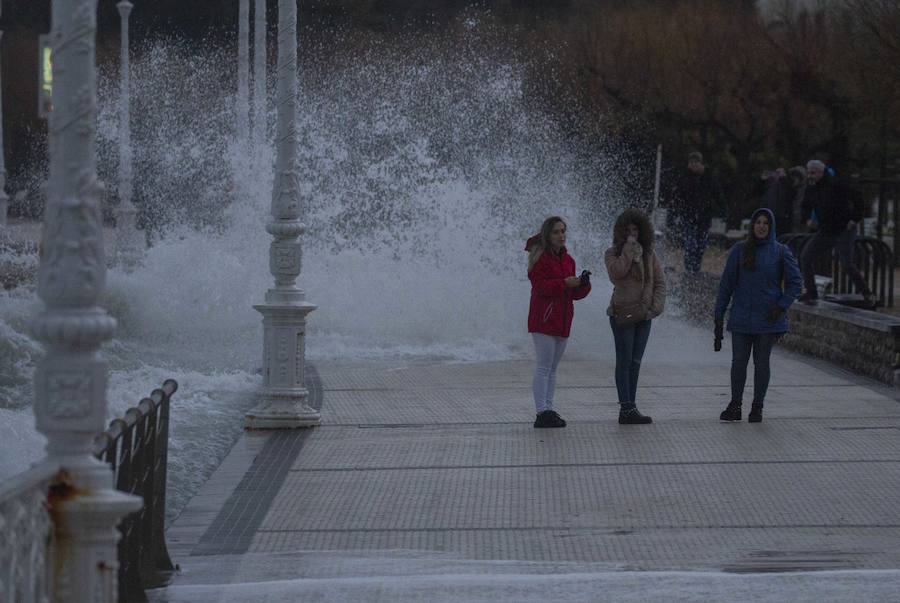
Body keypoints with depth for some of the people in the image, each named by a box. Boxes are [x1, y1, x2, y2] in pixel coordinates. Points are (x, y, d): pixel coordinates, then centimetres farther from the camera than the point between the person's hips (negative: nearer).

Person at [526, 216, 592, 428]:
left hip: (562, 320, 8)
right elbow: (540, 287, -16)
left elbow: (575, 294, 16)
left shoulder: (567, 260, 16)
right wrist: (565, 283, -23)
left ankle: (548, 409, 15)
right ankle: (542, 412, -11)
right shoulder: (540, 258, -7)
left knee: (552, 368, 11)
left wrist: (582, 284, -5)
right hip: (543, 319, -8)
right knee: (544, 366, -10)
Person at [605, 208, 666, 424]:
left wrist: (656, 307, -2)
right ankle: (626, 408, -7)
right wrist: (629, 250, -16)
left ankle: (630, 407, 12)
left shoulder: (649, 254, 12)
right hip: (622, 315, -5)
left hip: (644, 315, 5)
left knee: (635, 362, 8)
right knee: (625, 361, -5)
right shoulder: (613, 253, 0)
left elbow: (660, 282, 10)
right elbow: (616, 273, -20)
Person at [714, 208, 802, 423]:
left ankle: (757, 407, 12)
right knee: (738, 361, 1)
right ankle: (735, 406, 9)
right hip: (741, 317, 1)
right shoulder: (739, 251, 4)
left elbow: (795, 282, 4)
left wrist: (782, 306, -9)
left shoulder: (780, 252, 2)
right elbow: (726, 283, 5)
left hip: (767, 317, -1)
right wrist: (719, 314, 1)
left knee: (761, 362, 4)